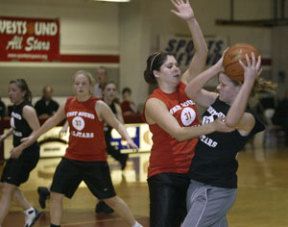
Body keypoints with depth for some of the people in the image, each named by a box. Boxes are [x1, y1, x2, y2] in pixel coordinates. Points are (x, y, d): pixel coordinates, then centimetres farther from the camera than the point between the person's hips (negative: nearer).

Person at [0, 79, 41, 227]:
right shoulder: (15, 107, 7)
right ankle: (31, 212, 30)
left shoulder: (27, 109, -19)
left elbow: (37, 132, -25)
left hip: (28, 153, -10)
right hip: (19, 152, 10)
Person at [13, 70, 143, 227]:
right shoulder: (68, 104, 2)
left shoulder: (99, 106, -11)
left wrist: (128, 139, -32)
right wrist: (33, 137, 22)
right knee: (55, 195, 3)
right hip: (71, 159, 5)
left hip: (95, 162, -4)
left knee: (111, 199, 1)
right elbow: (52, 121, 16)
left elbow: (117, 124, -13)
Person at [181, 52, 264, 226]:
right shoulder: (217, 101, 5)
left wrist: (249, 81, -44)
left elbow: (230, 121, -42)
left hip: (216, 190, -8)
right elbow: (191, 91, -7)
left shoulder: (247, 119, -19)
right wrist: (218, 67, -14)